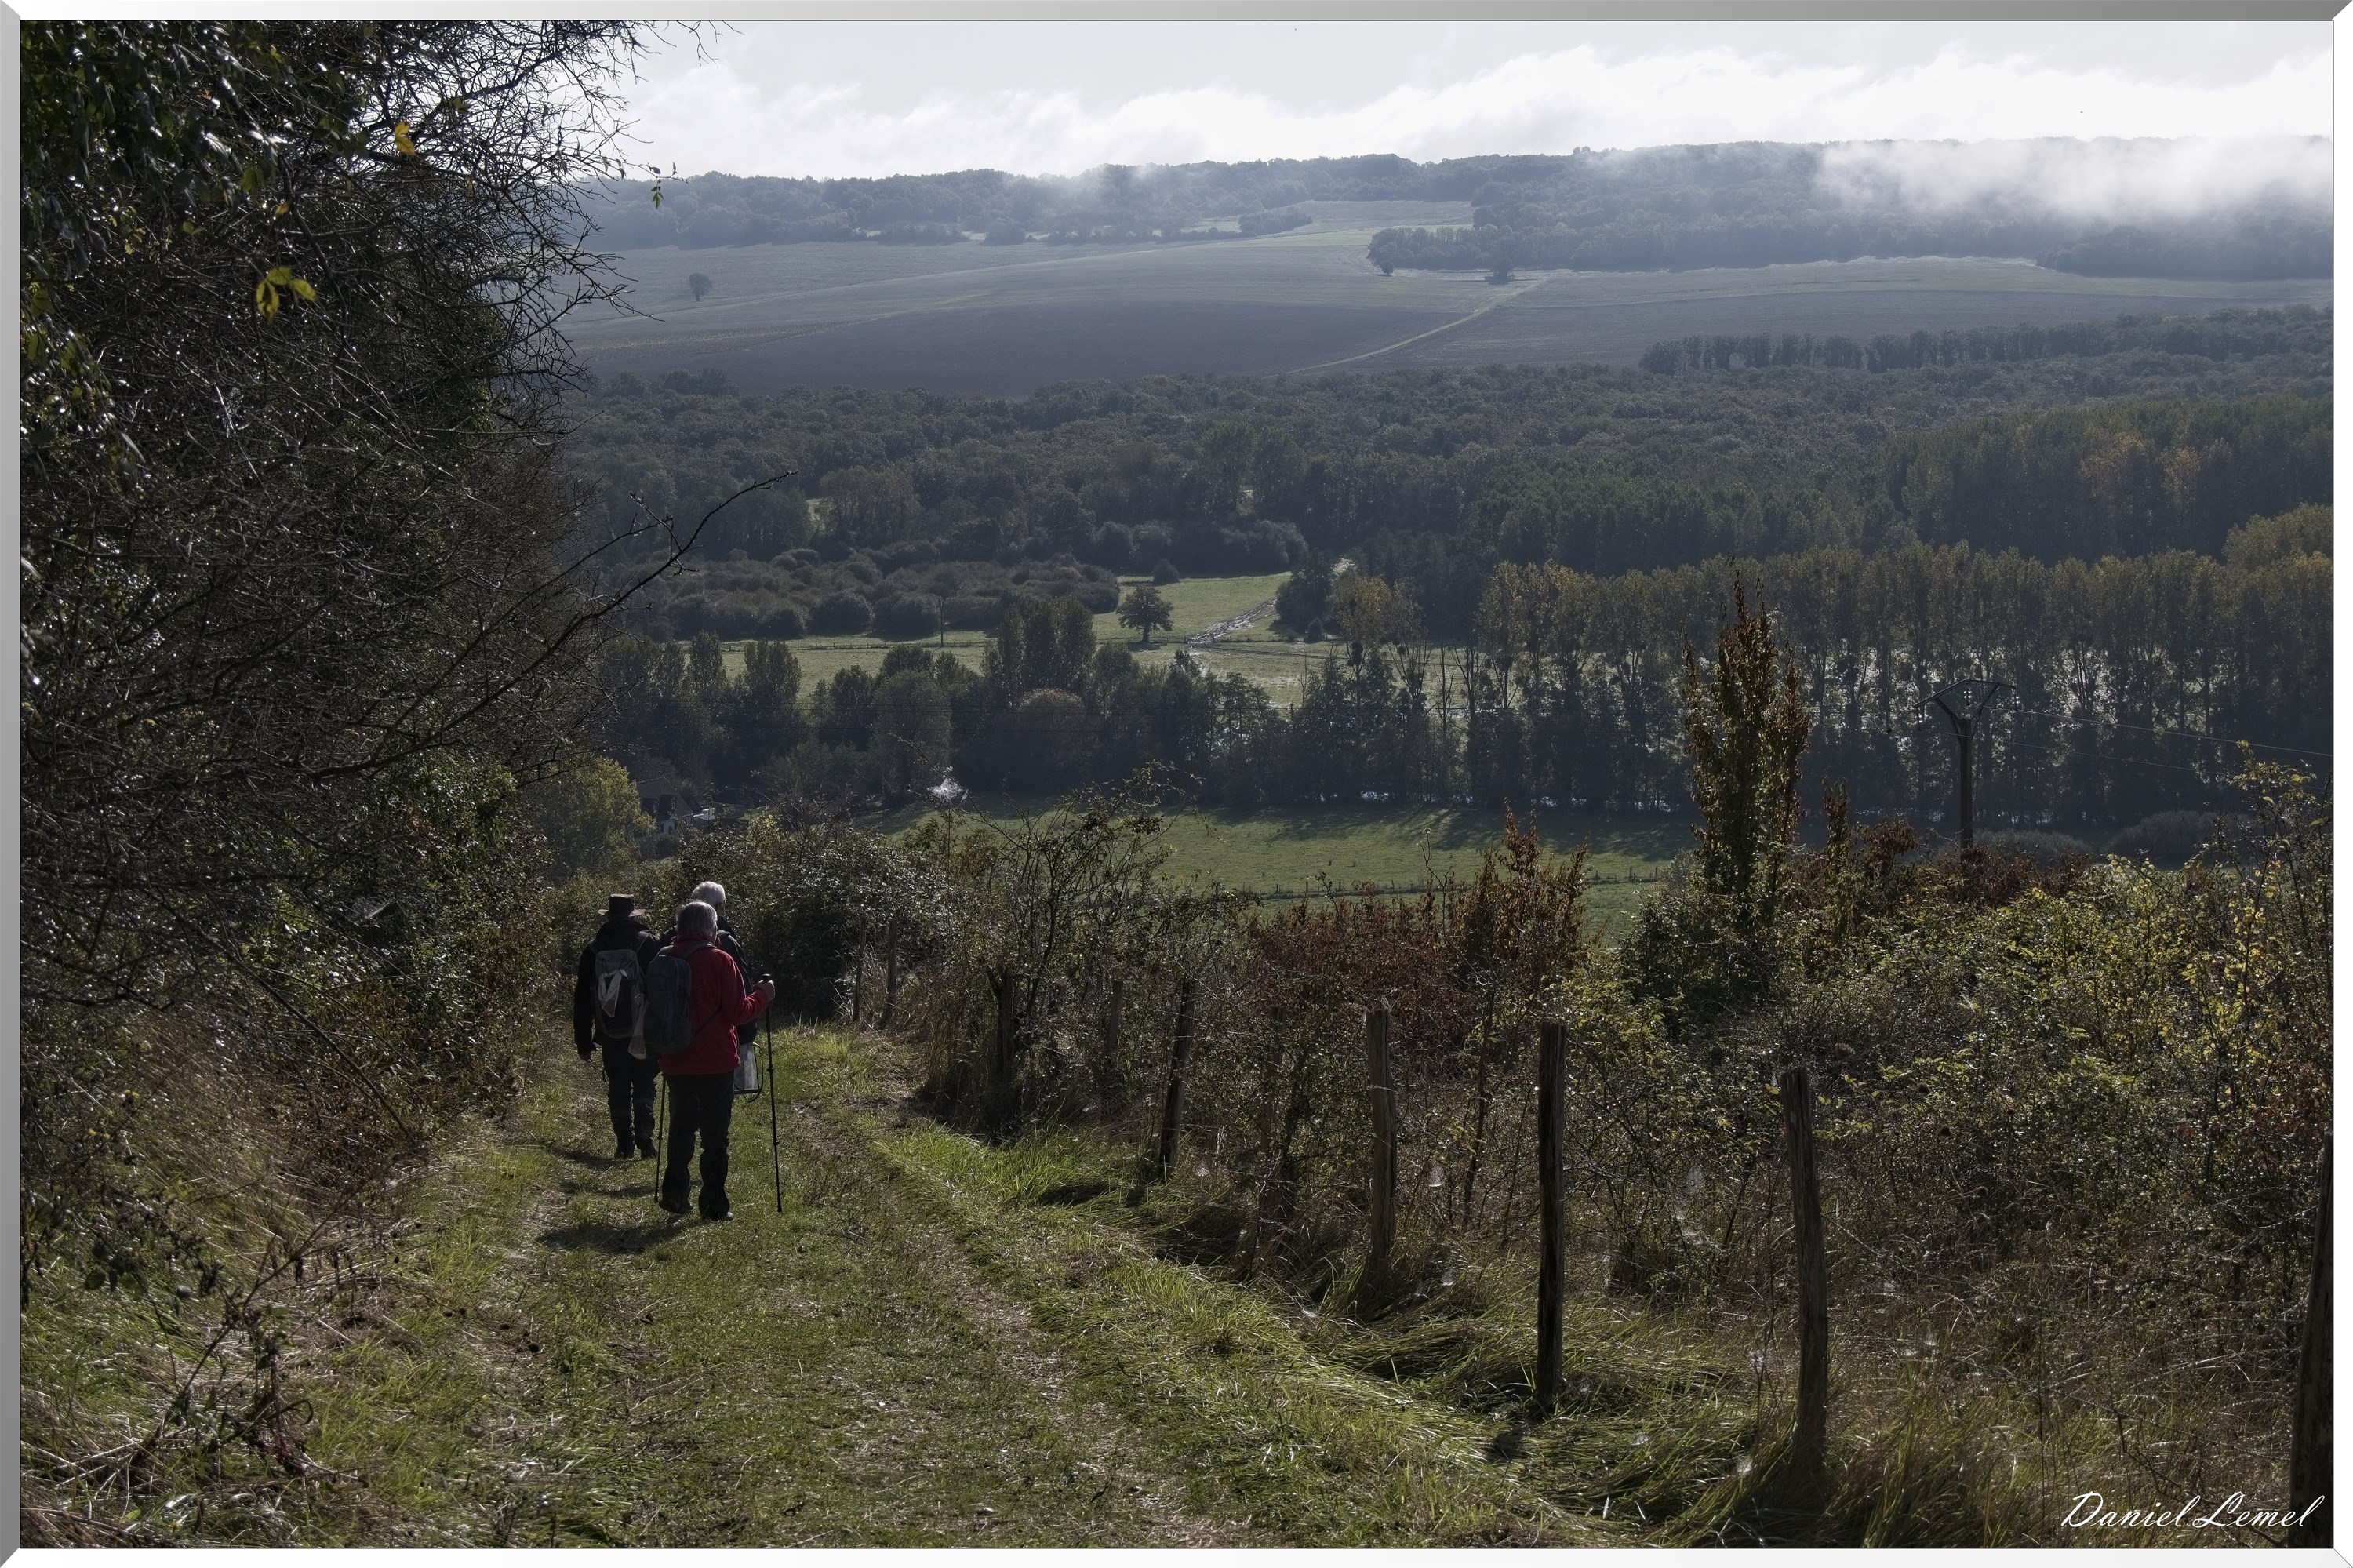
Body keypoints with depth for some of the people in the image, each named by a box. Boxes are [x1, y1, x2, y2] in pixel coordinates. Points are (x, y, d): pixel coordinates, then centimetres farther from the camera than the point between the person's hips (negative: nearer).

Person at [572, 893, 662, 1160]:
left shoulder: (593, 949, 4)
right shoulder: (648, 942, -4)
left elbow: (581, 998, 7)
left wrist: (583, 1041, 12)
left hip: (611, 1035, 2)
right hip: (644, 1031, -2)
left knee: (617, 1089, 11)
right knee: (644, 1088, 5)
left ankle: (624, 1145, 9)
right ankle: (644, 1141, -9)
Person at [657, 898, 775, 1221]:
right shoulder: (719, 961, -11)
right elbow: (737, 1013, -13)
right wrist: (763, 995, 3)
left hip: (676, 1064, 4)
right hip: (715, 1064, -4)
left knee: (681, 1129, 17)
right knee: (715, 1136, 2)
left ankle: (674, 1195, 13)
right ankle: (713, 1204, 1)